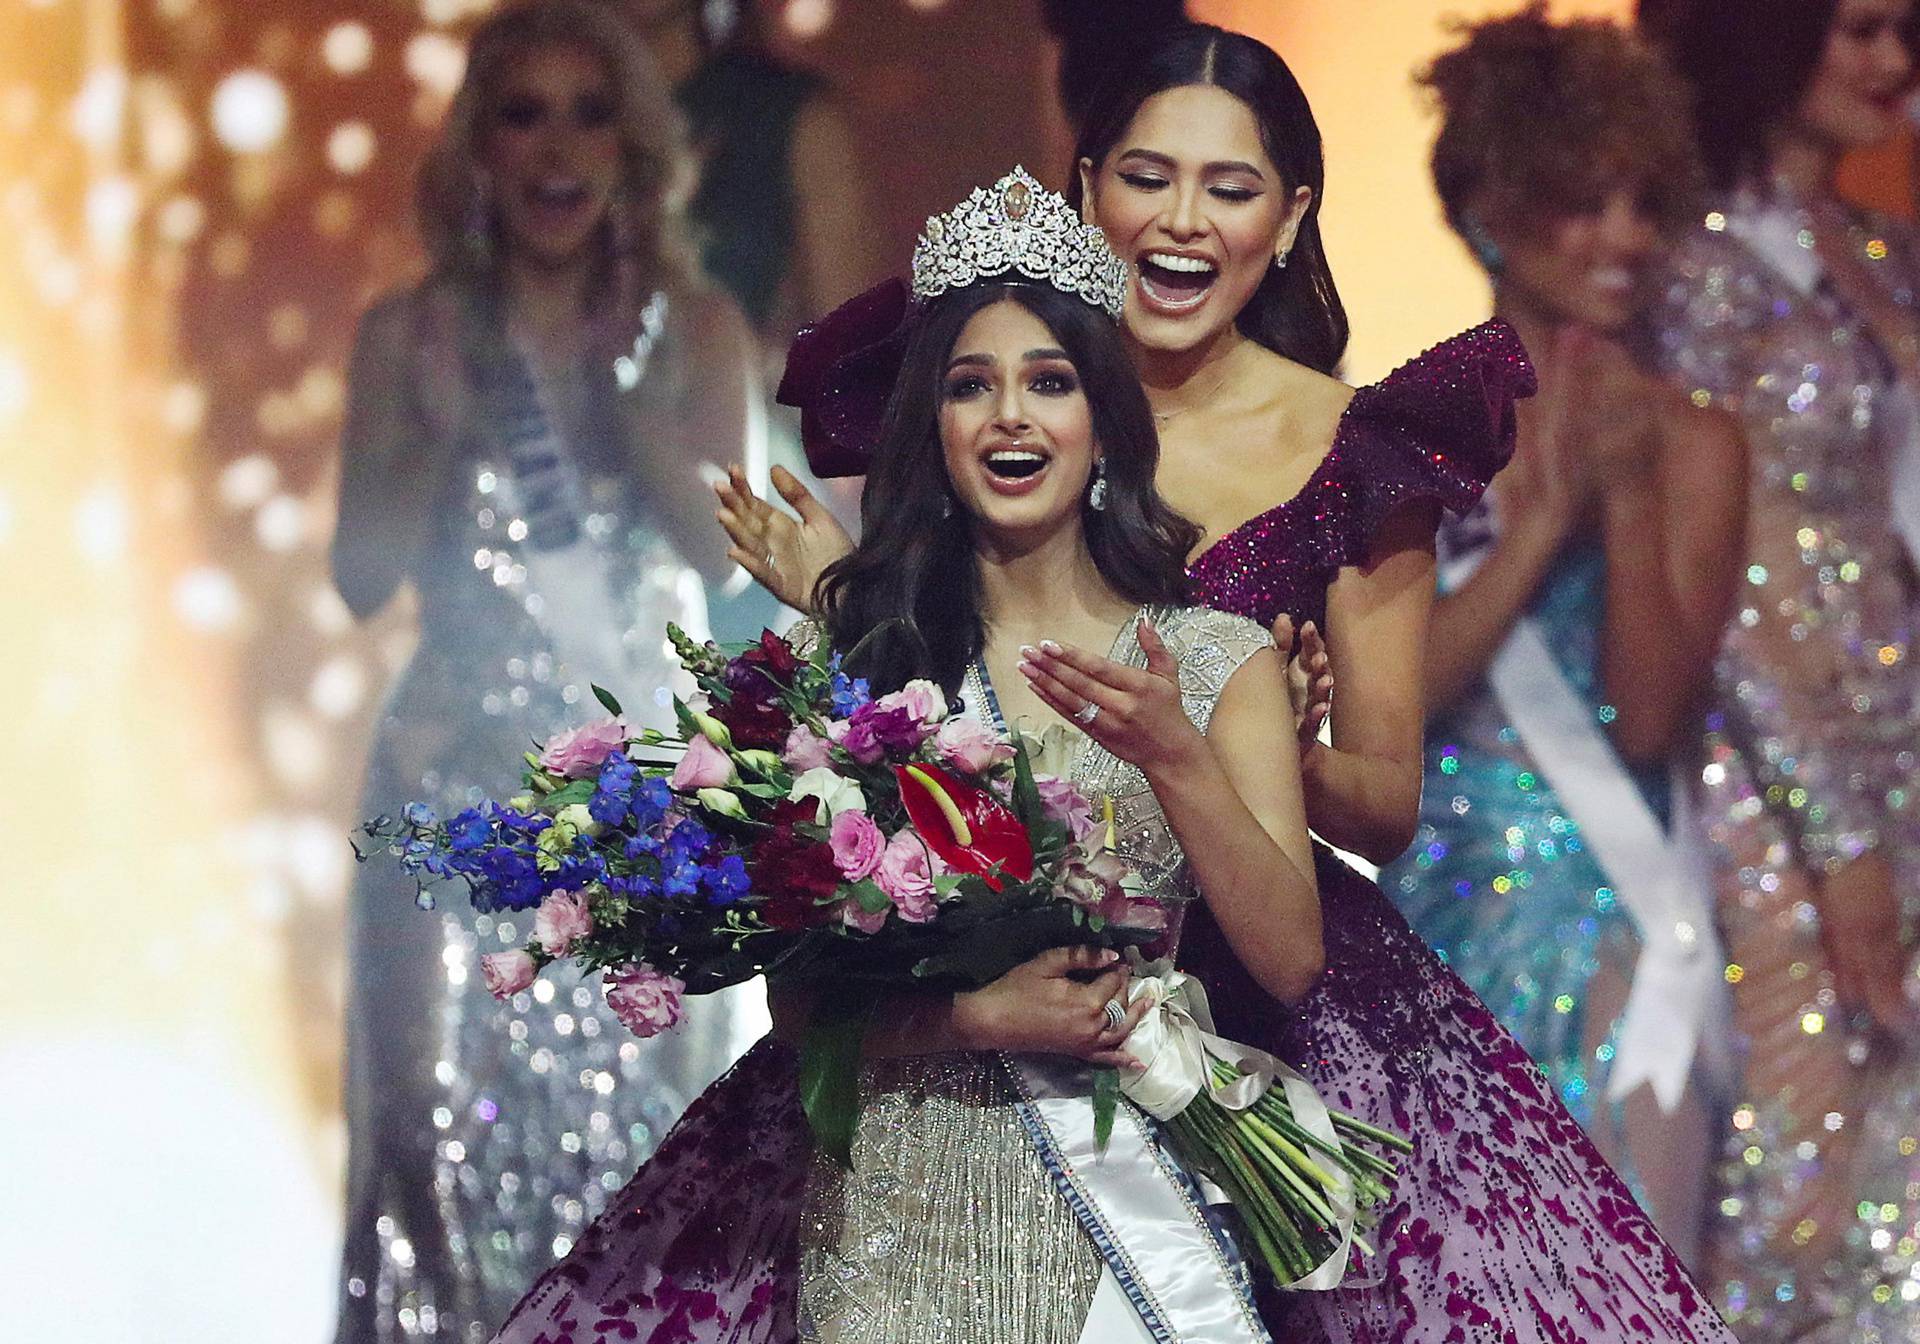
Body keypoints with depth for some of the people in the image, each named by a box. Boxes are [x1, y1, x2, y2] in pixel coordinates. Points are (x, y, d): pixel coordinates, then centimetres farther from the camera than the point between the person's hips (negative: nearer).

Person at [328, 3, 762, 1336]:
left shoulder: (695, 332, 5)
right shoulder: (412, 334, 3)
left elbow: (728, 542, -4)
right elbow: (363, 575, 0)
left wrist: (627, 391, -13)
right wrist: (440, 432, -14)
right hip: (464, 776, -1)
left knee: (657, 1105, -2)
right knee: (447, 1106, -8)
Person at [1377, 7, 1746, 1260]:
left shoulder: (1692, 442, -2)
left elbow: (1649, 719, -8)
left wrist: (1630, 500, -17)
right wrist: (1543, 519, -15)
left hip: (1610, 919, -2)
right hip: (1436, 908, 2)